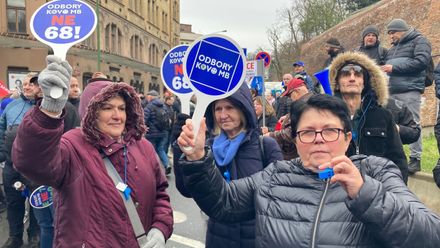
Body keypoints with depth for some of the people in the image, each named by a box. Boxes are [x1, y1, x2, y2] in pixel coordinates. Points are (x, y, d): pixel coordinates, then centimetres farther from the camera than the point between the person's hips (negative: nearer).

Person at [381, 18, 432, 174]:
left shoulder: (419, 41, 3)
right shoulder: (394, 47, 26)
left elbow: (422, 61, -12)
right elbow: (388, 63, 31)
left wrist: (394, 68, -13)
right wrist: (384, 69, 7)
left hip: (409, 90, -7)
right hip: (392, 91, 7)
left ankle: (415, 159, 0)